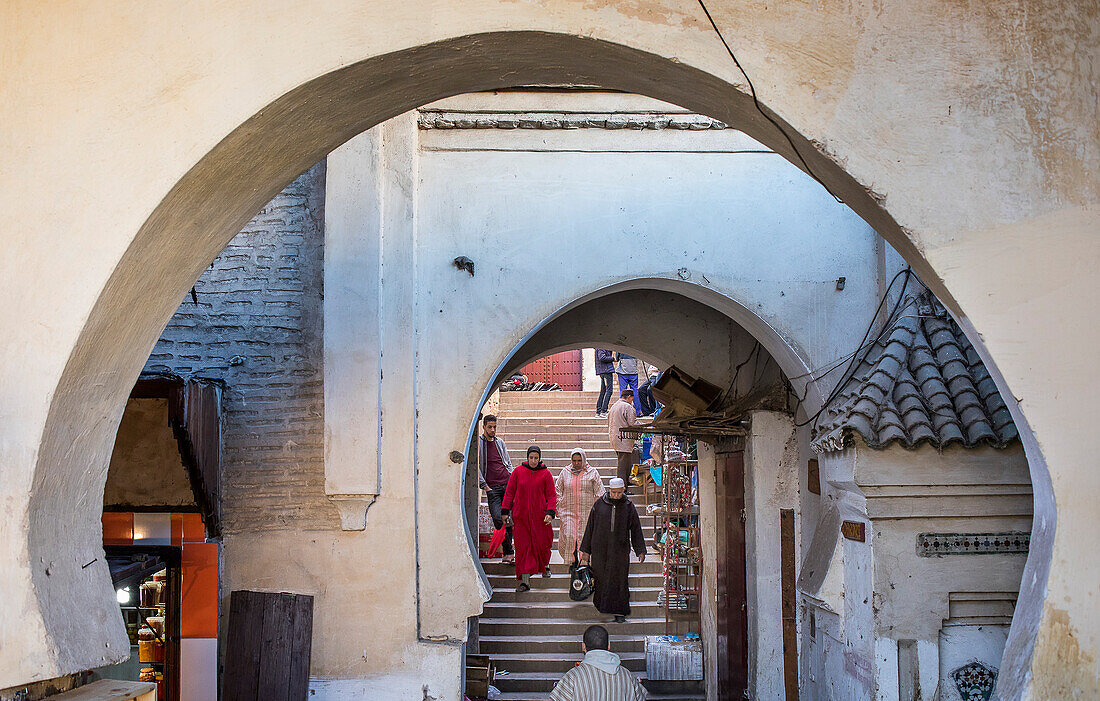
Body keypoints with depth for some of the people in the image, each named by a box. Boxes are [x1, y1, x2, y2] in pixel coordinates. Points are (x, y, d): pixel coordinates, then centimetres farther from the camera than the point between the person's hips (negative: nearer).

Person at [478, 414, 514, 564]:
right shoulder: (478, 442, 3)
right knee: (498, 518, -15)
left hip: (508, 484, 4)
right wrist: (484, 485, -6)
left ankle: (507, 553, 7)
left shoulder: (500, 442, 17)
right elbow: (476, 466, -1)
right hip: (492, 487, -4)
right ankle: (509, 552, -7)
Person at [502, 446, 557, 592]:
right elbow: (509, 492, 7)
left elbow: (552, 495, 3)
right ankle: (525, 580, 1)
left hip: (540, 517, 0)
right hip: (520, 516, 0)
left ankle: (545, 565, 38)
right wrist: (505, 511, 3)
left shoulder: (545, 474, 1)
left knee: (542, 544, 5)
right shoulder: (518, 472, 2)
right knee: (523, 546, -2)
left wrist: (550, 512, -10)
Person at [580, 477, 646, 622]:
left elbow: (636, 529, 8)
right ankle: (602, 604, 28)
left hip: (620, 549, -1)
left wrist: (640, 550, 3)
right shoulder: (599, 504, 1)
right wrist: (586, 550, 4)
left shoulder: (629, 507, 2)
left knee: (618, 580, -2)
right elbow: (590, 527, 5)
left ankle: (619, 612, 4)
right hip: (600, 548, 1)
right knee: (601, 578, 6)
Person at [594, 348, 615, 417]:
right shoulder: (601, 347, -12)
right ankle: (603, 411, -11)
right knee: (609, 390, -9)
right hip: (606, 370, -10)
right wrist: (613, 358, -13)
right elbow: (602, 358, -22)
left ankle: (598, 412, 13)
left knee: (603, 391, 12)